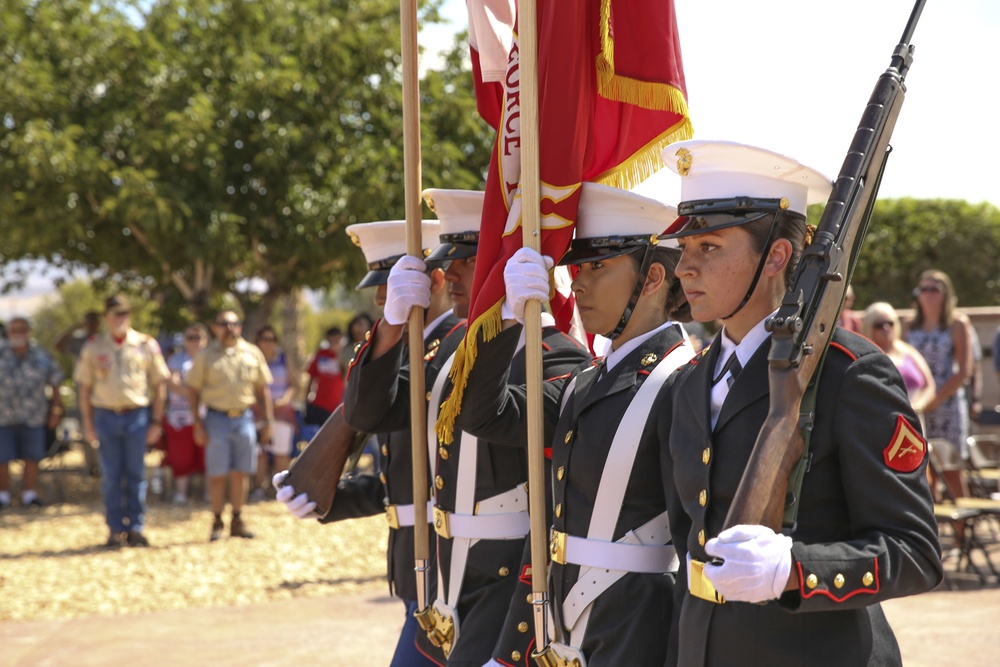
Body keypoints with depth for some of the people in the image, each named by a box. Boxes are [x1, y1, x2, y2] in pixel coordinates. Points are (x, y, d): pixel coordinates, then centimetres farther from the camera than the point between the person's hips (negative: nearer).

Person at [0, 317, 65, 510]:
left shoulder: (42, 357, 3)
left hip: (33, 418, 1)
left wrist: (56, 411, 6)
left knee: (32, 457, 4)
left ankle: (29, 494, 13)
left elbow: (55, 383, 10)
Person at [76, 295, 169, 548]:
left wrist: (156, 422, -1)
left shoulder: (147, 345, 2)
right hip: (106, 416, 1)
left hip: (138, 415, -1)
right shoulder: (93, 347, 5)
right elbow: (84, 387, 8)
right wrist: (88, 423, 3)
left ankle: (136, 529, 8)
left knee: (136, 475, 2)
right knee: (111, 477, 3)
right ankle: (115, 530, 9)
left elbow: (159, 385, 4)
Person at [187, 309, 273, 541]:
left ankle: (237, 520, 15)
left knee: (241, 473, 5)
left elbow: (262, 389, 13)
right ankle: (217, 522, 11)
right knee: (217, 475, 0)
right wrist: (198, 423, -5)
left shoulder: (253, 353, 8)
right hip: (217, 418, -2)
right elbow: (194, 390, 2)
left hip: (244, 418, 2)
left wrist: (268, 420, 8)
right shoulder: (206, 356, 1)